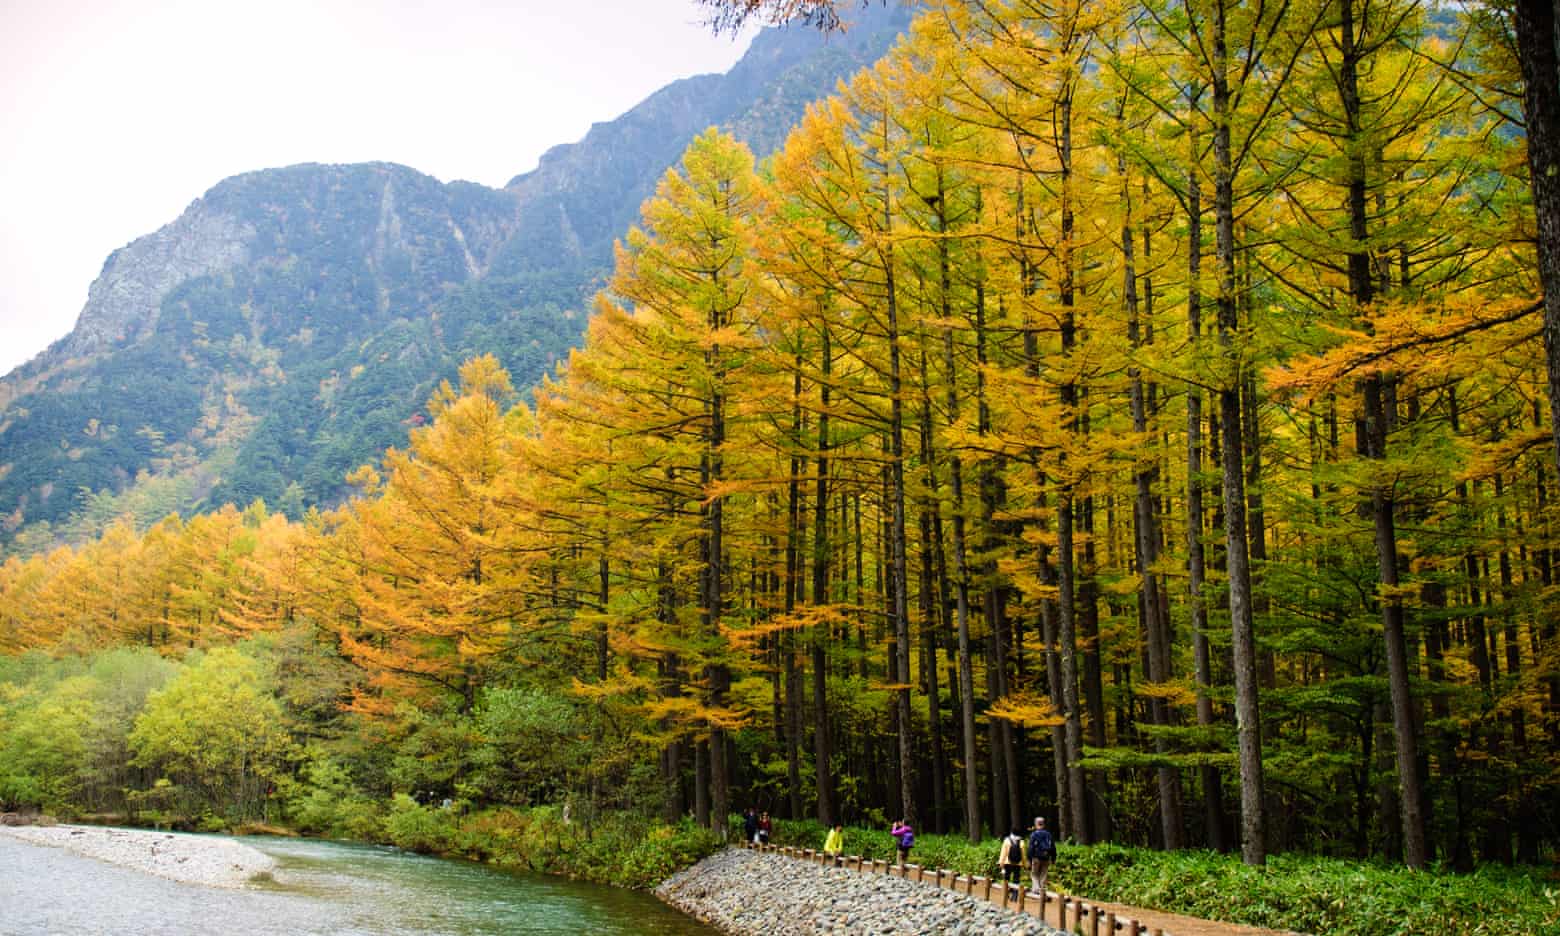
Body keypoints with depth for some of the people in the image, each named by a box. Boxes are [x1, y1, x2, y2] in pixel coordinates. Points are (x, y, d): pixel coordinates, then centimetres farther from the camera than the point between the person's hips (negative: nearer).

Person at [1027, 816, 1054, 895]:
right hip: (1046, 858, 3)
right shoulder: (1048, 834, 5)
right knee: (1043, 875, 11)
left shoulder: (1034, 834, -7)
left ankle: (1036, 888, -9)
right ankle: (1042, 891, 10)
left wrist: (1029, 860, -7)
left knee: (1034, 874, 8)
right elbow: (1053, 847, 8)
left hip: (1036, 858, -3)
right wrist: (1053, 858, 15)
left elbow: (1031, 848, -10)